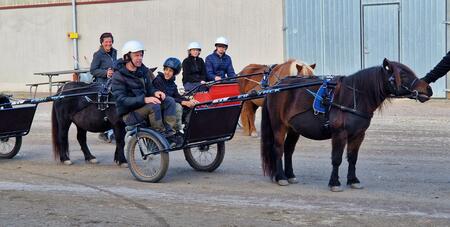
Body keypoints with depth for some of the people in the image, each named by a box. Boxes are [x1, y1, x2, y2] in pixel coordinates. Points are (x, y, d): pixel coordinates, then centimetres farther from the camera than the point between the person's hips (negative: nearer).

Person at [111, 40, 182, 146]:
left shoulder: (143, 70, 9)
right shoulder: (118, 76, -14)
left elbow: (149, 87, 19)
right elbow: (121, 100, -21)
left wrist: (155, 92, -8)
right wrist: (144, 100, -33)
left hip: (142, 106, 7)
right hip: (129, 114, -7)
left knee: (170, 101, -11)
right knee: (154, 106, -32)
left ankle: (169, 132, -16)